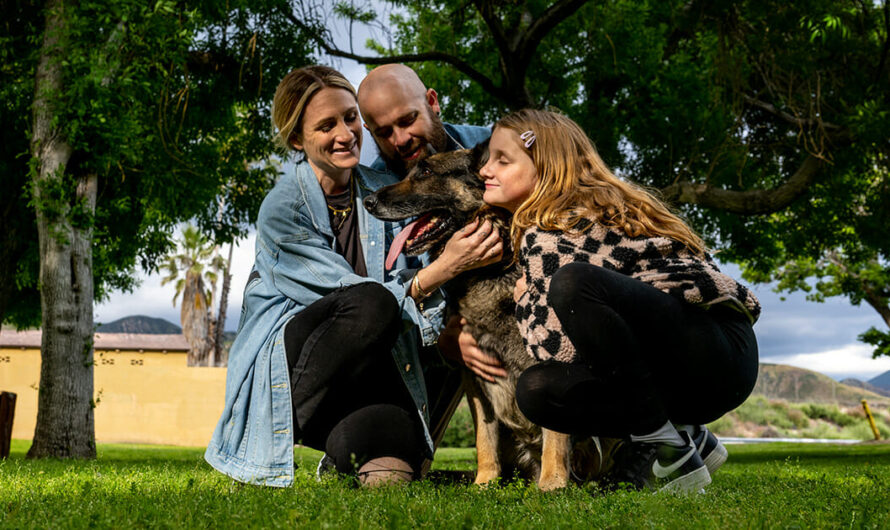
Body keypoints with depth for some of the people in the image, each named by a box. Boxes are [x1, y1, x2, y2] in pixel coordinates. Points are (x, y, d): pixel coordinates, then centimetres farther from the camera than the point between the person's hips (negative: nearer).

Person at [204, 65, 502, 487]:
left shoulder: (386, 192, 5)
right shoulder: (281, 210, -12)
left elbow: (413, 285, 4)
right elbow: (367, 300, -18)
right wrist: (443, 268, -30)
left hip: (361, 374, 3)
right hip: (282, 367, -3)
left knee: (395, 449, -31)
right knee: (371, 303, -33)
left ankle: (344, 453, 7)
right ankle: (282, 436, -16)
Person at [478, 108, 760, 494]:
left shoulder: (552, 231, -13)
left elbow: (558, 342, -20)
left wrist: (525, 300, 0)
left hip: (722, 352, -9)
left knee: (574, 280, -30)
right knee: (536, 389, -6)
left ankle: (669, 447, -17)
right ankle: (690, 439, 5)